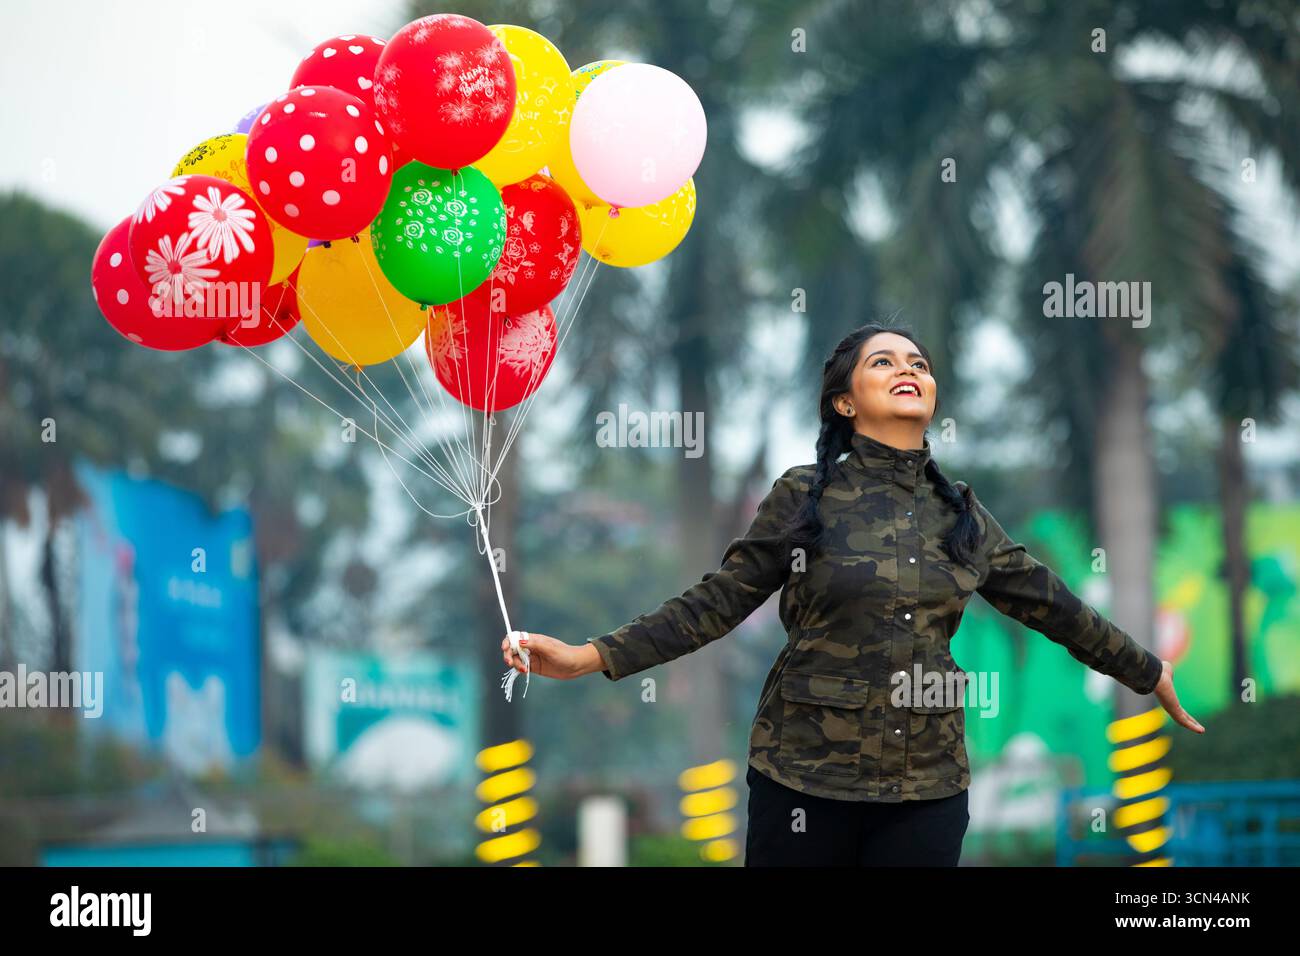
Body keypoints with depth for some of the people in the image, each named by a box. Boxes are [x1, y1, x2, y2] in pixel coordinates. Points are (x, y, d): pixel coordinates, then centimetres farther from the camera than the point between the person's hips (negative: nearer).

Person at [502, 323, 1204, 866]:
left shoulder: (961, 514, 9)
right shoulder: (805, 498, -1)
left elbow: (1051, 605, 16)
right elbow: (718, 603, -2)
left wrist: (1149, 674, 21)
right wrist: (594, 656, -11)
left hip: (929, 785, 3)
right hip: (806, 775, -3)